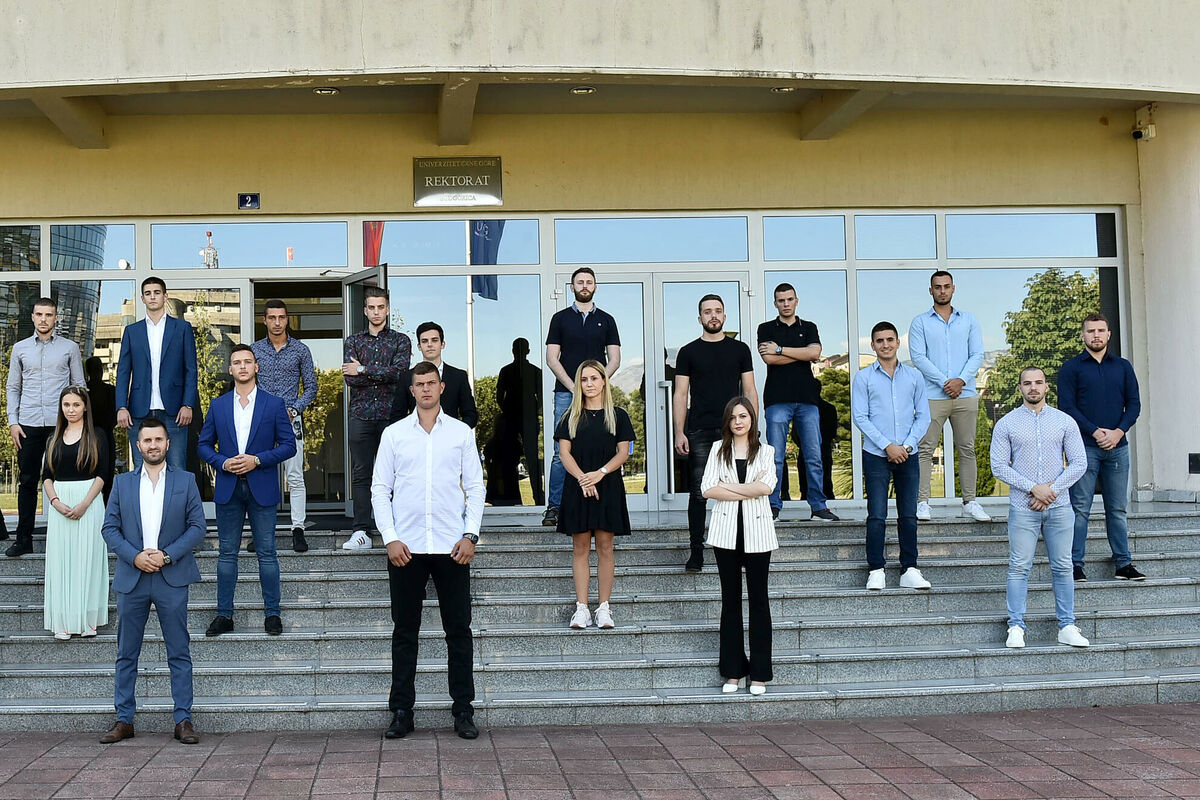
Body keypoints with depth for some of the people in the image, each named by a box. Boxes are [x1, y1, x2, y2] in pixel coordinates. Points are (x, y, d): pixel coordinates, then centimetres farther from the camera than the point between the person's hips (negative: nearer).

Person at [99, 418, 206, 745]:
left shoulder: (185, 481, 6)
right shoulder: (122, 483, 10)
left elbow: (197, 526, 2)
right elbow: (109, 528, 6)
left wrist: (167, 555, -11)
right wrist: (135, 557, -10)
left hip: (172, 579, -1)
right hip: (131, 579, 2)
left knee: (179, 654, 0)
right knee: (126, 655, 6)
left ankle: (183, 720, 5)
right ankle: (124, 720, 13)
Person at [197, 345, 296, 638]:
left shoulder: (274, 404, 2)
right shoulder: (218, 405, 9)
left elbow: (289, 445, 0)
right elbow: (203, 445, 11)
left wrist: (258, 459, -13)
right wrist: (223, 462, -8)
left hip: (262, 489, -2)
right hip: (228, 489, 2)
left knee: (267, 553, 1)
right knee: (227, 553, 6)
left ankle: (272, 613, 9)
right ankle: (224, 614, 12)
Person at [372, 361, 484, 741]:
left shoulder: (461, 433, 7)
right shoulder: (394, 434, 7)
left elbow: (475, 487, 7)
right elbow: (380, 489, 6)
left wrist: (470, 535, -4)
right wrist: (390, 538, -5)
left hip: (451, 547, 0)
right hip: (406, 547, 0)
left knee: (459, 630, 2)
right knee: (405, 632, 5)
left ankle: (463, 711, 10)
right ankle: (401, 712, 12)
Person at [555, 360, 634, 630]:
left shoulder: (617, 415, 7)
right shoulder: (571, 416, 9)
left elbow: (623, 452, 1)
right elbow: (564, 451, 2)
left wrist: (600, 473, -14)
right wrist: (582, 478, -14)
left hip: (608, 486, -1)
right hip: (577, 487, 1)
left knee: (604, 547, -1)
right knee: (580, 547, 1)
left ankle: (604, 608, 3)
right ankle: (581, 608, 2)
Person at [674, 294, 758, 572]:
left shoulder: (739, 349, 11)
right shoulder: (688, 352, 8)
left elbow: (749, 390, 11)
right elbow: (680, 394, 6)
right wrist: (679, 432, -3)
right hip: (699, 432, -1)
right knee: (698, 493, -2)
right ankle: (696, 552, 3)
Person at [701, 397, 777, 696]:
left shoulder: (765, 452, 7)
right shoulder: (718, 451, 9)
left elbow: (766, 486, -10)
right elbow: (708, 489, -4)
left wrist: (728, 486, -8)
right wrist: (748, 490, -10)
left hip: (757, 531, -1)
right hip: (726, 531, 1)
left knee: (758, 598, -1)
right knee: (730, 599, 5)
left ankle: (759, 673, 4)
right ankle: (733, 672, 11)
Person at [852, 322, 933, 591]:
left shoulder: (914, 377, 10)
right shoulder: (863, 377, 3)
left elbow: (923, 416, 8)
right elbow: (860, 417, -3)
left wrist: (907, 445, -6)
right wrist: (887, 446, -10)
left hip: (907, 456, 2)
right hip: (876, 455, -2)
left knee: (909, 515, 3)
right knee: (877, 516, -5)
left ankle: (909, 571, 8)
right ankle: (875, 571, 0)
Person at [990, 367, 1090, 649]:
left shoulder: (1065, 422, 7)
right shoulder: (1006, 424, 3)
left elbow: (1079, 463, 3)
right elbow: (999, 466, -2)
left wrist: (1052, 488, -10)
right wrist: (1034, 488, -12)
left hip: (1059, 507, 2)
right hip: (1023, 508, -2)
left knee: (1062, 567, 5)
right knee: (1019, 567, -3)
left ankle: (1067, 626, 12)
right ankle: (1016, 627, 2)